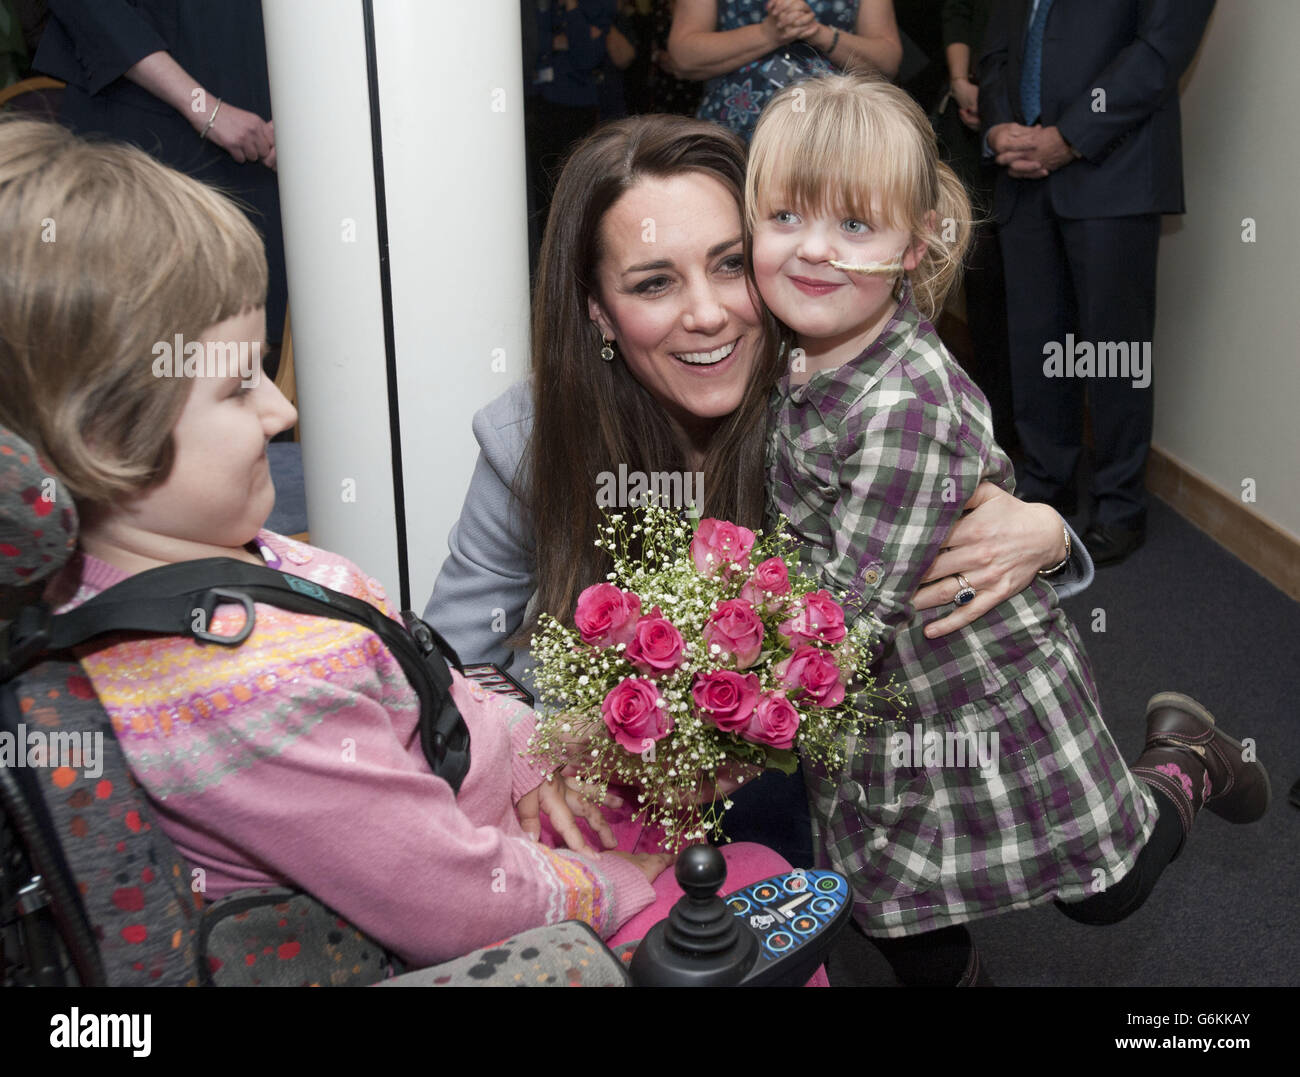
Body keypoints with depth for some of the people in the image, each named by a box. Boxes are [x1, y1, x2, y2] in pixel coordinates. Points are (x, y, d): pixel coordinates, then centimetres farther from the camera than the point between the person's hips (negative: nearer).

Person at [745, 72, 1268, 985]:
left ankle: (1184, 761, 41)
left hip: (984, 686, -6)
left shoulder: (909, 405, -34)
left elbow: (852, 607, -30)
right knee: (896, 915, 22)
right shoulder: (791, 348, -10)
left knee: (1104, 890, 16)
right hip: (869, 704, 7)